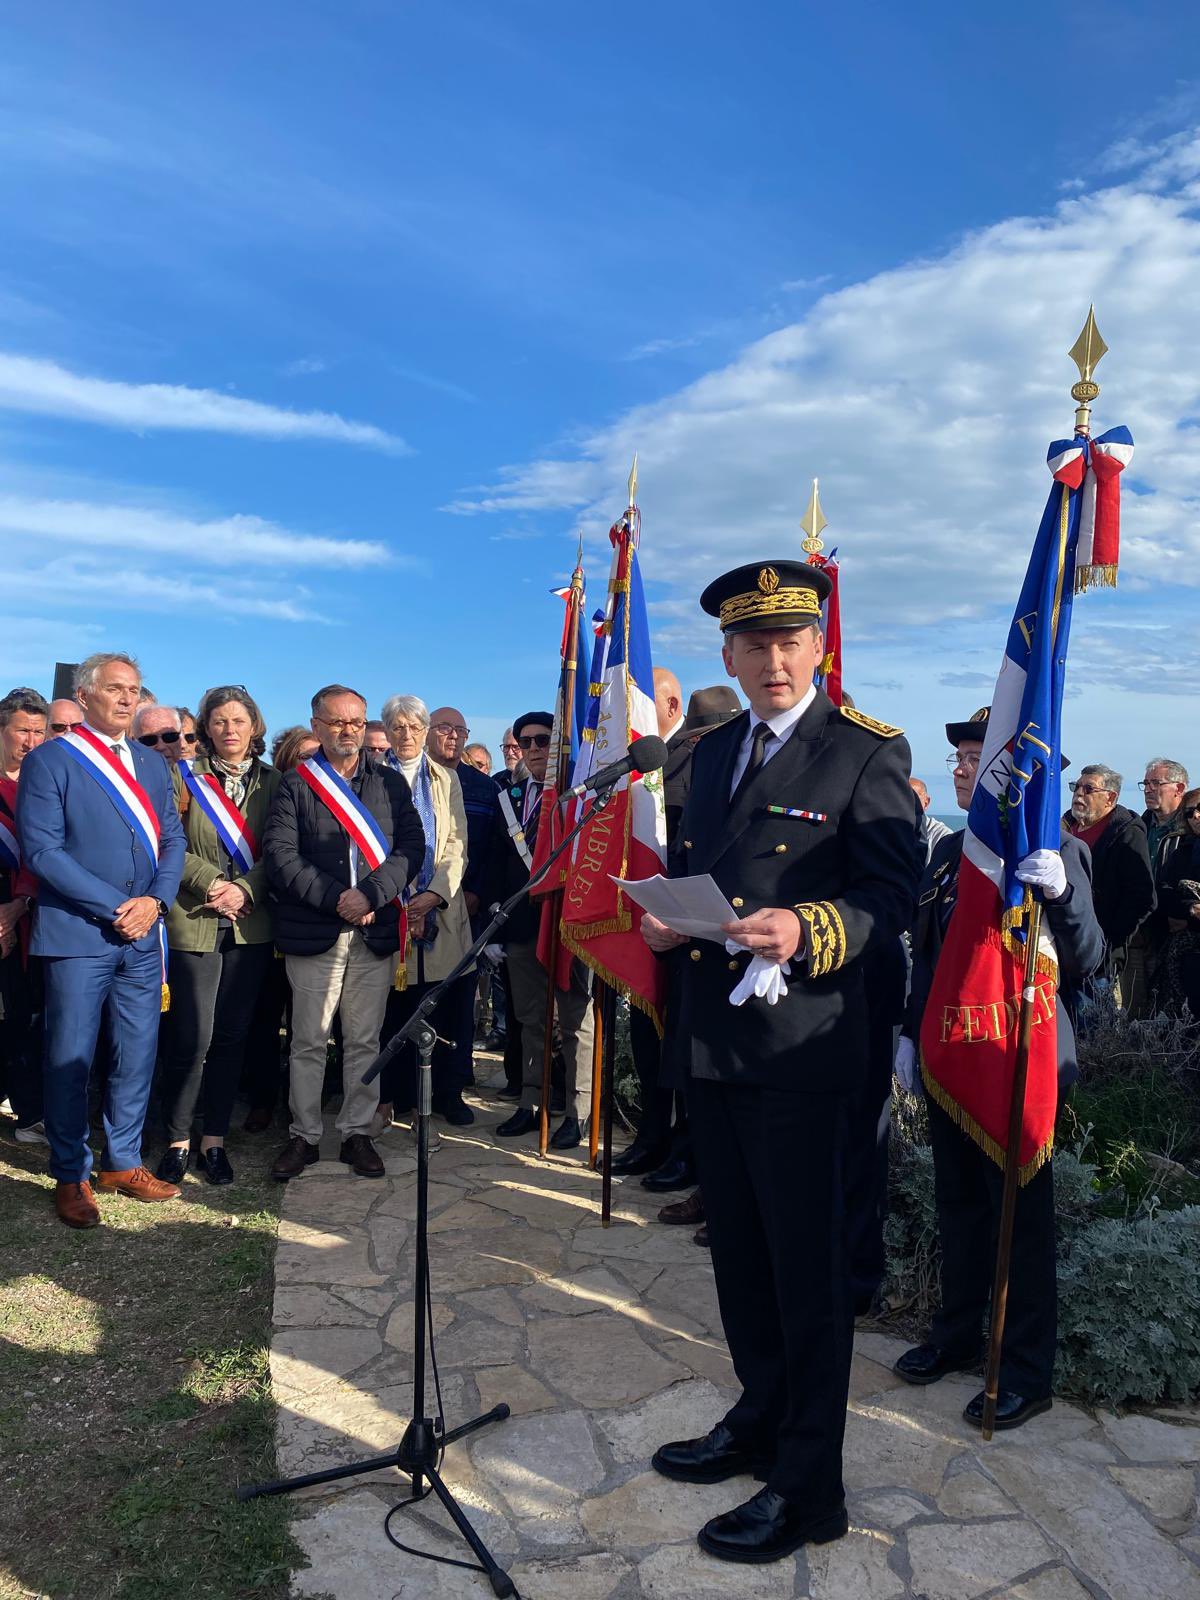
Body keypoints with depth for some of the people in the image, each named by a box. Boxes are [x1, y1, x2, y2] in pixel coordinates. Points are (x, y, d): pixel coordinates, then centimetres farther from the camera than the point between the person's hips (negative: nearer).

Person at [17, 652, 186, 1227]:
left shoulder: (152, 763, 13)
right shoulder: (49, 760, -4)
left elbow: (173, 839, 10)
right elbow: (42, 849, -12)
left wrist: (155, 901, -8)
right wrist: (115, 907, -15)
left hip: (143, 934, 5)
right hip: (77, 933, -5)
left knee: (138, 1056, 11)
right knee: (70, 1061, 5)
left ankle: (122, 1162, 26)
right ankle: (71, 1176, 20)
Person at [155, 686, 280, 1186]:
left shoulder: (272, 782, 8)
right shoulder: (184, 776, 4)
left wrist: (244, 889, -12)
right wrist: (212, 882, -13)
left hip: (252, 925, 2)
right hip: (195, 922, -2)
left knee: (233, 1035, 6)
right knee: (192, 1037, -3)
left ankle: (214, 1139, 18)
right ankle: (178, 1140, 14)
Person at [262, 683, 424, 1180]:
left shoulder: (391, 782, 10)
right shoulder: (295, 783, 4)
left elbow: (411, 846, 1)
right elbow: (279, 854, -5)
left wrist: (370, 894, -13)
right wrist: (335, 898, -13)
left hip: (375, 933, 2)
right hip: (313, 932, -2)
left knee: (364, 1042, 9)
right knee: (309, 1042, 6)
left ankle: (357, 1133, 20)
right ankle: (304, 1135, 19)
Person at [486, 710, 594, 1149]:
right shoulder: (507, 798, 11)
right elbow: (496, 863, 11)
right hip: (520, 926, 6)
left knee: (576, 1022, 4)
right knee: (530, 1019, 16)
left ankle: (576, 1113, 12)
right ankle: (530, 1104, 27)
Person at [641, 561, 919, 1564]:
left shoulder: (870, 752, -9)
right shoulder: (713, 752, 12)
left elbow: (891, 895, -14)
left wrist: (804, 932, -30)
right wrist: (665, 918, -1)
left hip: (800, 1047, -7)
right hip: (711, 1040, 7)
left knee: (806, 1269, 6)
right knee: (741, 1253, 21)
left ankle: (809, 1489, 24)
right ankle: (761, 1421, 42)